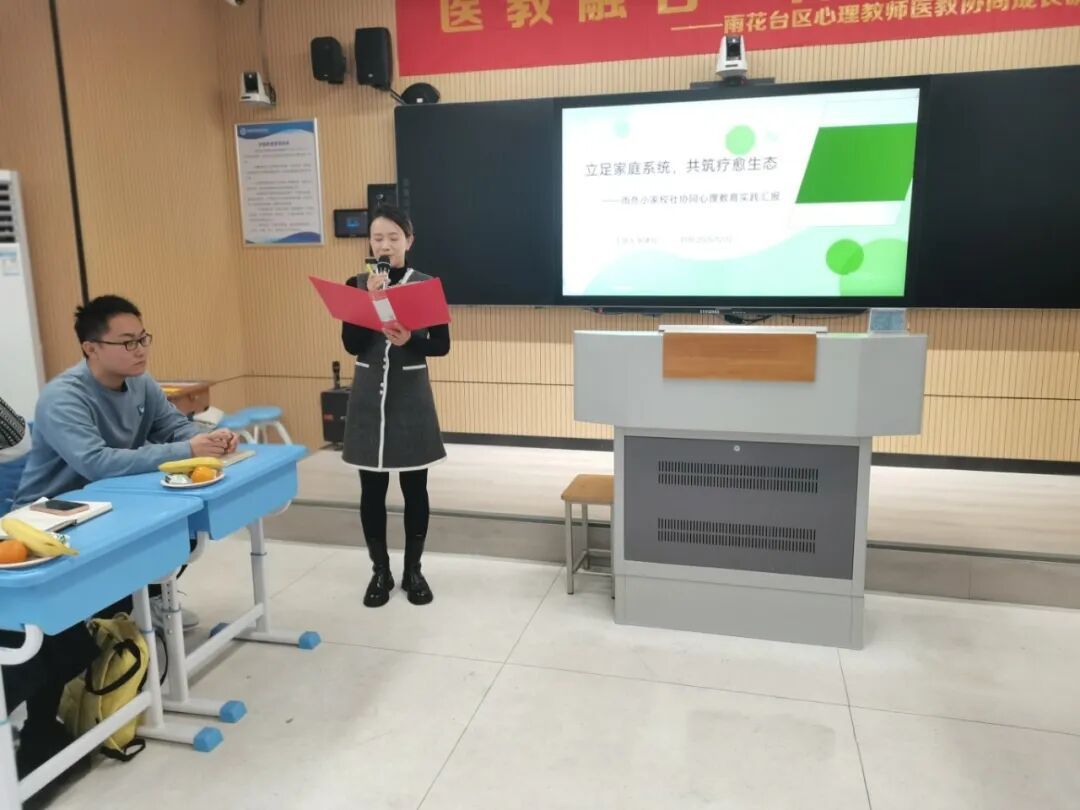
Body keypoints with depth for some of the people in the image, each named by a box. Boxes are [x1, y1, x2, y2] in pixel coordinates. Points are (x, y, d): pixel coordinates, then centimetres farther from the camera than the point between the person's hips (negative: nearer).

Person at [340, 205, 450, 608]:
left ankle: (413, 570, 22)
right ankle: (380, 571, 22)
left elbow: (442, 345, -3)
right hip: (368, 397, 1)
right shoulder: (356, 284, 3)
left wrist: (409, 340, -22)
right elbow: (351, 344, -7)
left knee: (414, 487, 7)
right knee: (372, 488, 7)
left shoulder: (426, 285, -1)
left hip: (411, 397, -1)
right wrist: (370, 298, -17)